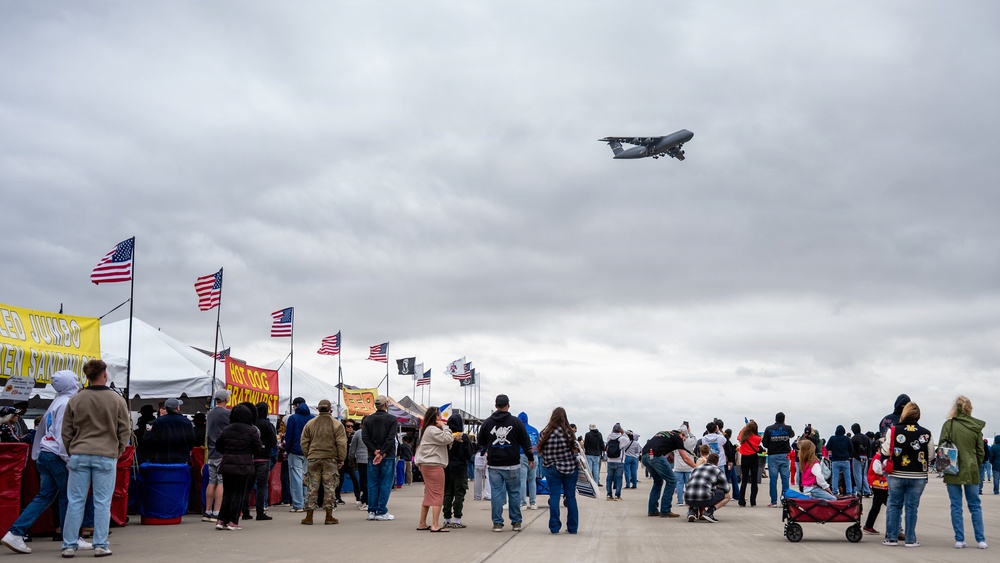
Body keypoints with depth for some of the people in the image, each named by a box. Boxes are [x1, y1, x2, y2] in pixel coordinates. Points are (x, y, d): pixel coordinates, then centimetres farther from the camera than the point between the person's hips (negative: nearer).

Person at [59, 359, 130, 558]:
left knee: (75, 502, 6)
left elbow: (66, 431, 7)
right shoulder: (117, 400, -1)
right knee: (102, 503, 3)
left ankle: (69, 545, 9)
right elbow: (125, 430, 2)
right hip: (106, 457, -1)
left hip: (79, 455, 2)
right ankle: (100, 545, 5)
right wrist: (117, 453, 13)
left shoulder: (75, 400, 3)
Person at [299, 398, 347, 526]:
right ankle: (329, 516, 3)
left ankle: (309, 516, 7)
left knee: (312, 487, 7)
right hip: (330, 459, -2)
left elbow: (303, 442, 7)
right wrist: (342, 459, 0)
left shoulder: (310, 423, 5)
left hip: (313, 459, 2)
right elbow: (342, 443, -7)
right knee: (329, 487, 3)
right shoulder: (337, 424, -4)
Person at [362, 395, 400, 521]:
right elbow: (391, 438, -13)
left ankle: (372, 511, 7)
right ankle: (381, 512, -2)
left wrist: (375, 451, -7)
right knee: (385, 484, 0)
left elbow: (365, 437, -2)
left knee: (373, 484, 8)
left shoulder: (368, 419, 7)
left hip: (372, 456, 3)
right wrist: (382, 453, -13)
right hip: (388, 457, -3)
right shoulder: (392, 419, -3)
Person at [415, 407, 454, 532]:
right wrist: (444, 426, -8)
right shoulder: (433, 430, -13)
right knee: (437, 495, -9)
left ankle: (422, 524, 19)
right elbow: (448, 439, -18)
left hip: (426, 465, 11)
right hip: (434, 466, -11)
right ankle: (435, 525, -13)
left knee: (429, 495, 15)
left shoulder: (428, 430, 21)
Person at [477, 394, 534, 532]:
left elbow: (480, 442, 12)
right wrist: (531, 458, 13)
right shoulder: (516, 421, -3)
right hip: (512, 465, -1)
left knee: (496, 493, 4)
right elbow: (525, 442, 1)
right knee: (514, 493, 8)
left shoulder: (487, 422, 2)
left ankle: (497, 523, 3)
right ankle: (516, 522, 12)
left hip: (493, 465, 1)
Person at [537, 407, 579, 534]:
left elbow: (540, 451, 1)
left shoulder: (544, 433, -6)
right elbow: (576, 450, -9)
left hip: (552, 469, 1)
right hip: (570, 468, -1)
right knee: (571, 497, 8)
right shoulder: (569, 433, -13)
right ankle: (572, 527, 13)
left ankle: (554, 527, 3)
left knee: (554, 496, 5)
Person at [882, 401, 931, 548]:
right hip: (918, 476, 0)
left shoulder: (894, 430, -9)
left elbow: (885, 451, -8)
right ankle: (910, 539, 9)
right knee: (912, 507, 7)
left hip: (896, 475, 0)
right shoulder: (925, 433, -5)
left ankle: (891, 537, 11)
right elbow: (929, 456, 2)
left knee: (894, 505, 10)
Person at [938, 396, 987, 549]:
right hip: (971, 471, 1)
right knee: (975, 506, 11)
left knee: (956, 506, 5)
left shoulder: (949, 425, -8)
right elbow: (981, 452, 3)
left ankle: (959, 540, 5)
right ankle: (981, 540, 11)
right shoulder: (976, 427, -2)